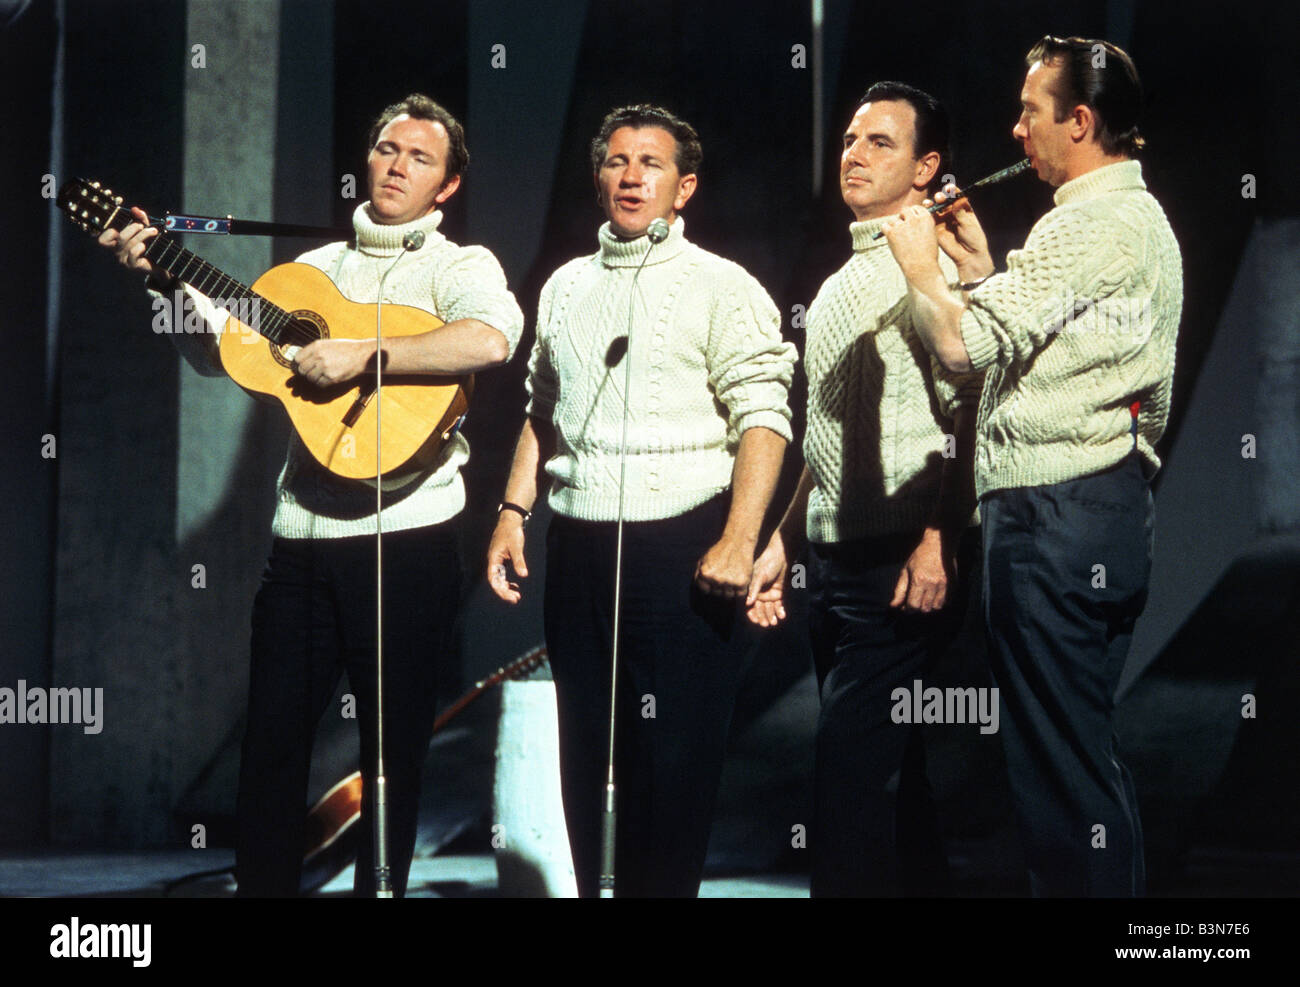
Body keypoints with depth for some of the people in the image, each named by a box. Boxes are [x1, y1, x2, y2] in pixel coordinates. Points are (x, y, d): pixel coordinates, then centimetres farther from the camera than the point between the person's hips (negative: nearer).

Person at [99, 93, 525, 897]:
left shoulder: (458, 266, 1)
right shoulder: (318, 268, 18)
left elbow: (490, 339, -23)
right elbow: (221, 350, 18)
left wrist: (364, 355, -23)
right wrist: (169, 280, 4)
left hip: (406, 539, -5)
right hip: (302, 537, 5)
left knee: (393, 744, 3)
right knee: (273, 732, 7)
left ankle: (381, 885, 15)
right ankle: (264, 883, 17)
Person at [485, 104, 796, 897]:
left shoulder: (720, 287, -2)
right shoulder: (567, 287, 16)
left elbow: (763, 417, -10)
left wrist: (738, 540, -19)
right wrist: (514, 512, 12)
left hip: (680, 546, -6)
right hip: (578, 545, 6)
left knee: (673, 757, -4)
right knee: (586, 752, 11)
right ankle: (593, 884, 21)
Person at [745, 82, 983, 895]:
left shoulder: (934, 263, -7)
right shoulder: (843, 283, 20)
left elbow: (967, 413, -17)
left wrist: (937, 544, -24)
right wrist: (783, 544, 21)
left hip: (904, 563, -9)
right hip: (837, 559, 9)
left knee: (851, 772, -14)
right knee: (891, 771, 13)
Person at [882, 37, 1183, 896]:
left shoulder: (1093, 222, -15)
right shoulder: (1138, 214, 19)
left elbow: (963, 343, -19)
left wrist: (921, 266, -3)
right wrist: (981, 268, 19)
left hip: (1055, 514, -11)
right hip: (1109, 503, 11)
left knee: (1057, 765, -6)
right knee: (1093, 755, 17)